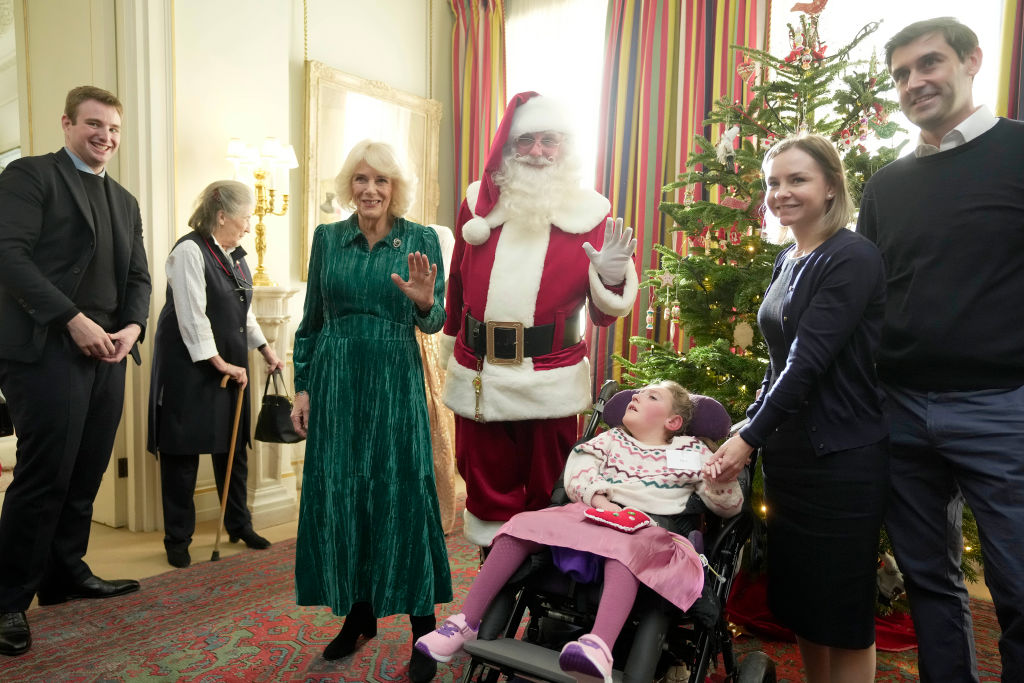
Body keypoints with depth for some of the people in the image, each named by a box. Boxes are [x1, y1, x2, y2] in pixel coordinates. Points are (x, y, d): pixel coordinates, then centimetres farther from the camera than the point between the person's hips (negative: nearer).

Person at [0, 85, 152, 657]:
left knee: (86, 474, 10)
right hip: (47, 349, -6)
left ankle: (67, 572, 25)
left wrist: (133, 326, -2)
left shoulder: (125, 201, 20)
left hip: (108, 352, 6)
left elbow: (138, 276, 17)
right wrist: (74, 320, -17)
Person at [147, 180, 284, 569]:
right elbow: (192, 317, -19)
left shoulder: (234, 255, 11)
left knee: (233, 447, 13)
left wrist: (266, 351, 15)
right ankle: (178, 540, 15)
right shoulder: (189, 251, -14)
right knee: (183, 452, 2)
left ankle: (239, 526, 27)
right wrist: (219, 362, -17)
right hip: (189, 367, -8)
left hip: (230, 365, 8)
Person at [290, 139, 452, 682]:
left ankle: (424, 628, 12)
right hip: (335, 381, 3)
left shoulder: (420, 239, 0)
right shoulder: (327, 238, 7)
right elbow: (311, 319, 9)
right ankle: (358, 613, 27)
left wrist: (425, 302, -25)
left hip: (394, 381, -2)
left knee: (402, 494, -2)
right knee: (338, 495, 8)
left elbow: (434, 321, -2)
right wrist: (302, 388, 5)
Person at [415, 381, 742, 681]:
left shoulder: (692, 452, 18)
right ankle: (467, 622, -11)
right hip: (591, 515, 4)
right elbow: (577, 471, 7)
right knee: (524, 523, -16)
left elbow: (729, 507, 11)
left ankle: (599, 646, -59)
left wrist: (723, 479, -13)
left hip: (650, 531, -3)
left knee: (624, 546, -39)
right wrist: (599, 499, -14)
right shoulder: (611, 439, 24)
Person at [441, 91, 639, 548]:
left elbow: (603, 316, 1)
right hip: (478, 377, 2)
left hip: (550, 381, -2)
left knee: (548, 497, 12)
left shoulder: (588, 212, 2)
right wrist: (451, 346, 25)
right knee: (488, 491, 15)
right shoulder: (480, 202, 7)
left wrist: (612, 278, -19)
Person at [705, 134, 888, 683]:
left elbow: (810, 360, -20)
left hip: (841, 458, -8)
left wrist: (750, 438, -16)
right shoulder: (787, 261, 10)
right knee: (796, 597, 19)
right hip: (788, 451, 8)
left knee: (842, 611, 7)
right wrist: (752, 425, 9)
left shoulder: (852, 259, -14)